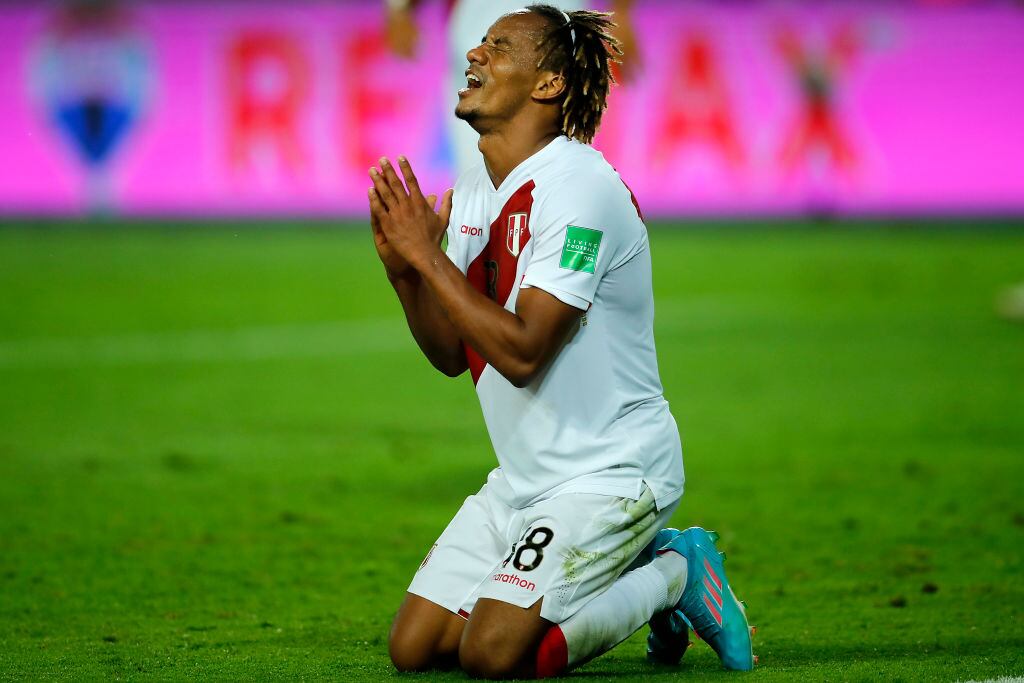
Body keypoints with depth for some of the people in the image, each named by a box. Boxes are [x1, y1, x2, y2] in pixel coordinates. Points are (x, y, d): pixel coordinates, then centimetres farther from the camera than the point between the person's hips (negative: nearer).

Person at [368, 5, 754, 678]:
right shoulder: (472, 192, 7)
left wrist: (430, 256, -23)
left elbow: (521, 352, -27)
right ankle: (632, 569, 16)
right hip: (523, 480, 9)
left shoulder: (578, 188, -20)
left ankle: (674, 574, 3)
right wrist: (403, 268, -8)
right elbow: (453, 353, 9)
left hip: (613, 471, -9)